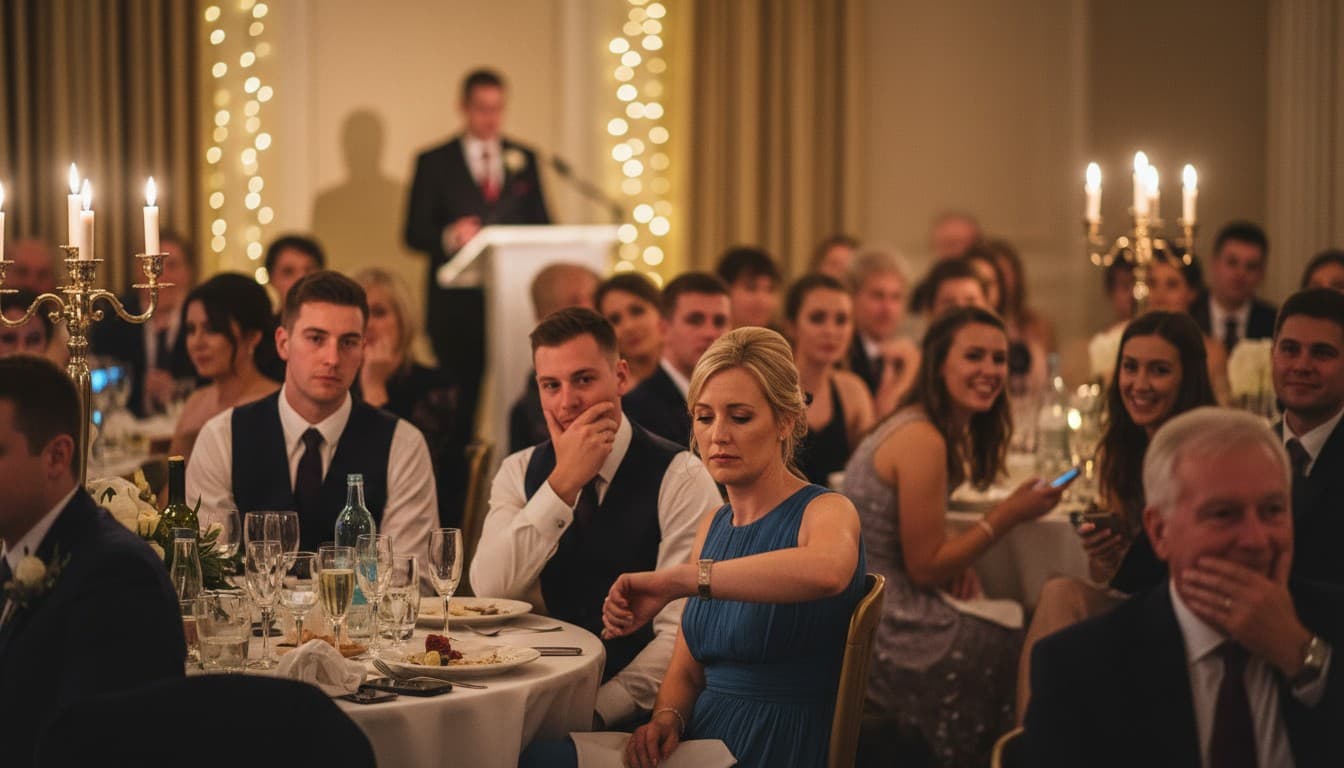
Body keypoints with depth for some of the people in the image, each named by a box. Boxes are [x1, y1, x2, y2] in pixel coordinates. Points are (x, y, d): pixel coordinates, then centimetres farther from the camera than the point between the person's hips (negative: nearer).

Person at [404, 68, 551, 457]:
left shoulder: (524, 159, 15)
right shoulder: (434, 162, 6)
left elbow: (541, 226, 15)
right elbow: (414, 233, 2)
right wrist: (450, 237, -19)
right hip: (458, 302, -2)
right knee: (461, 399, -4)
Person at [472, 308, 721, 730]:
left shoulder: (681, 478, -7)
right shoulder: (520, 472, 7)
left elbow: (684, 631, -14)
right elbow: (489, 591, -8)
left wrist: (598, 709, -24)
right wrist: (564, 482, -14)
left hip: (637, 712, -4)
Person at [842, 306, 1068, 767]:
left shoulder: (916, 425, 9)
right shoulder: (923, 441, -20)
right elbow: (924, 569, -17)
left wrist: (957, 564, -2)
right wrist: (1008, 516, -15)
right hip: (884, 637, -9)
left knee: (1018, 637, 14)